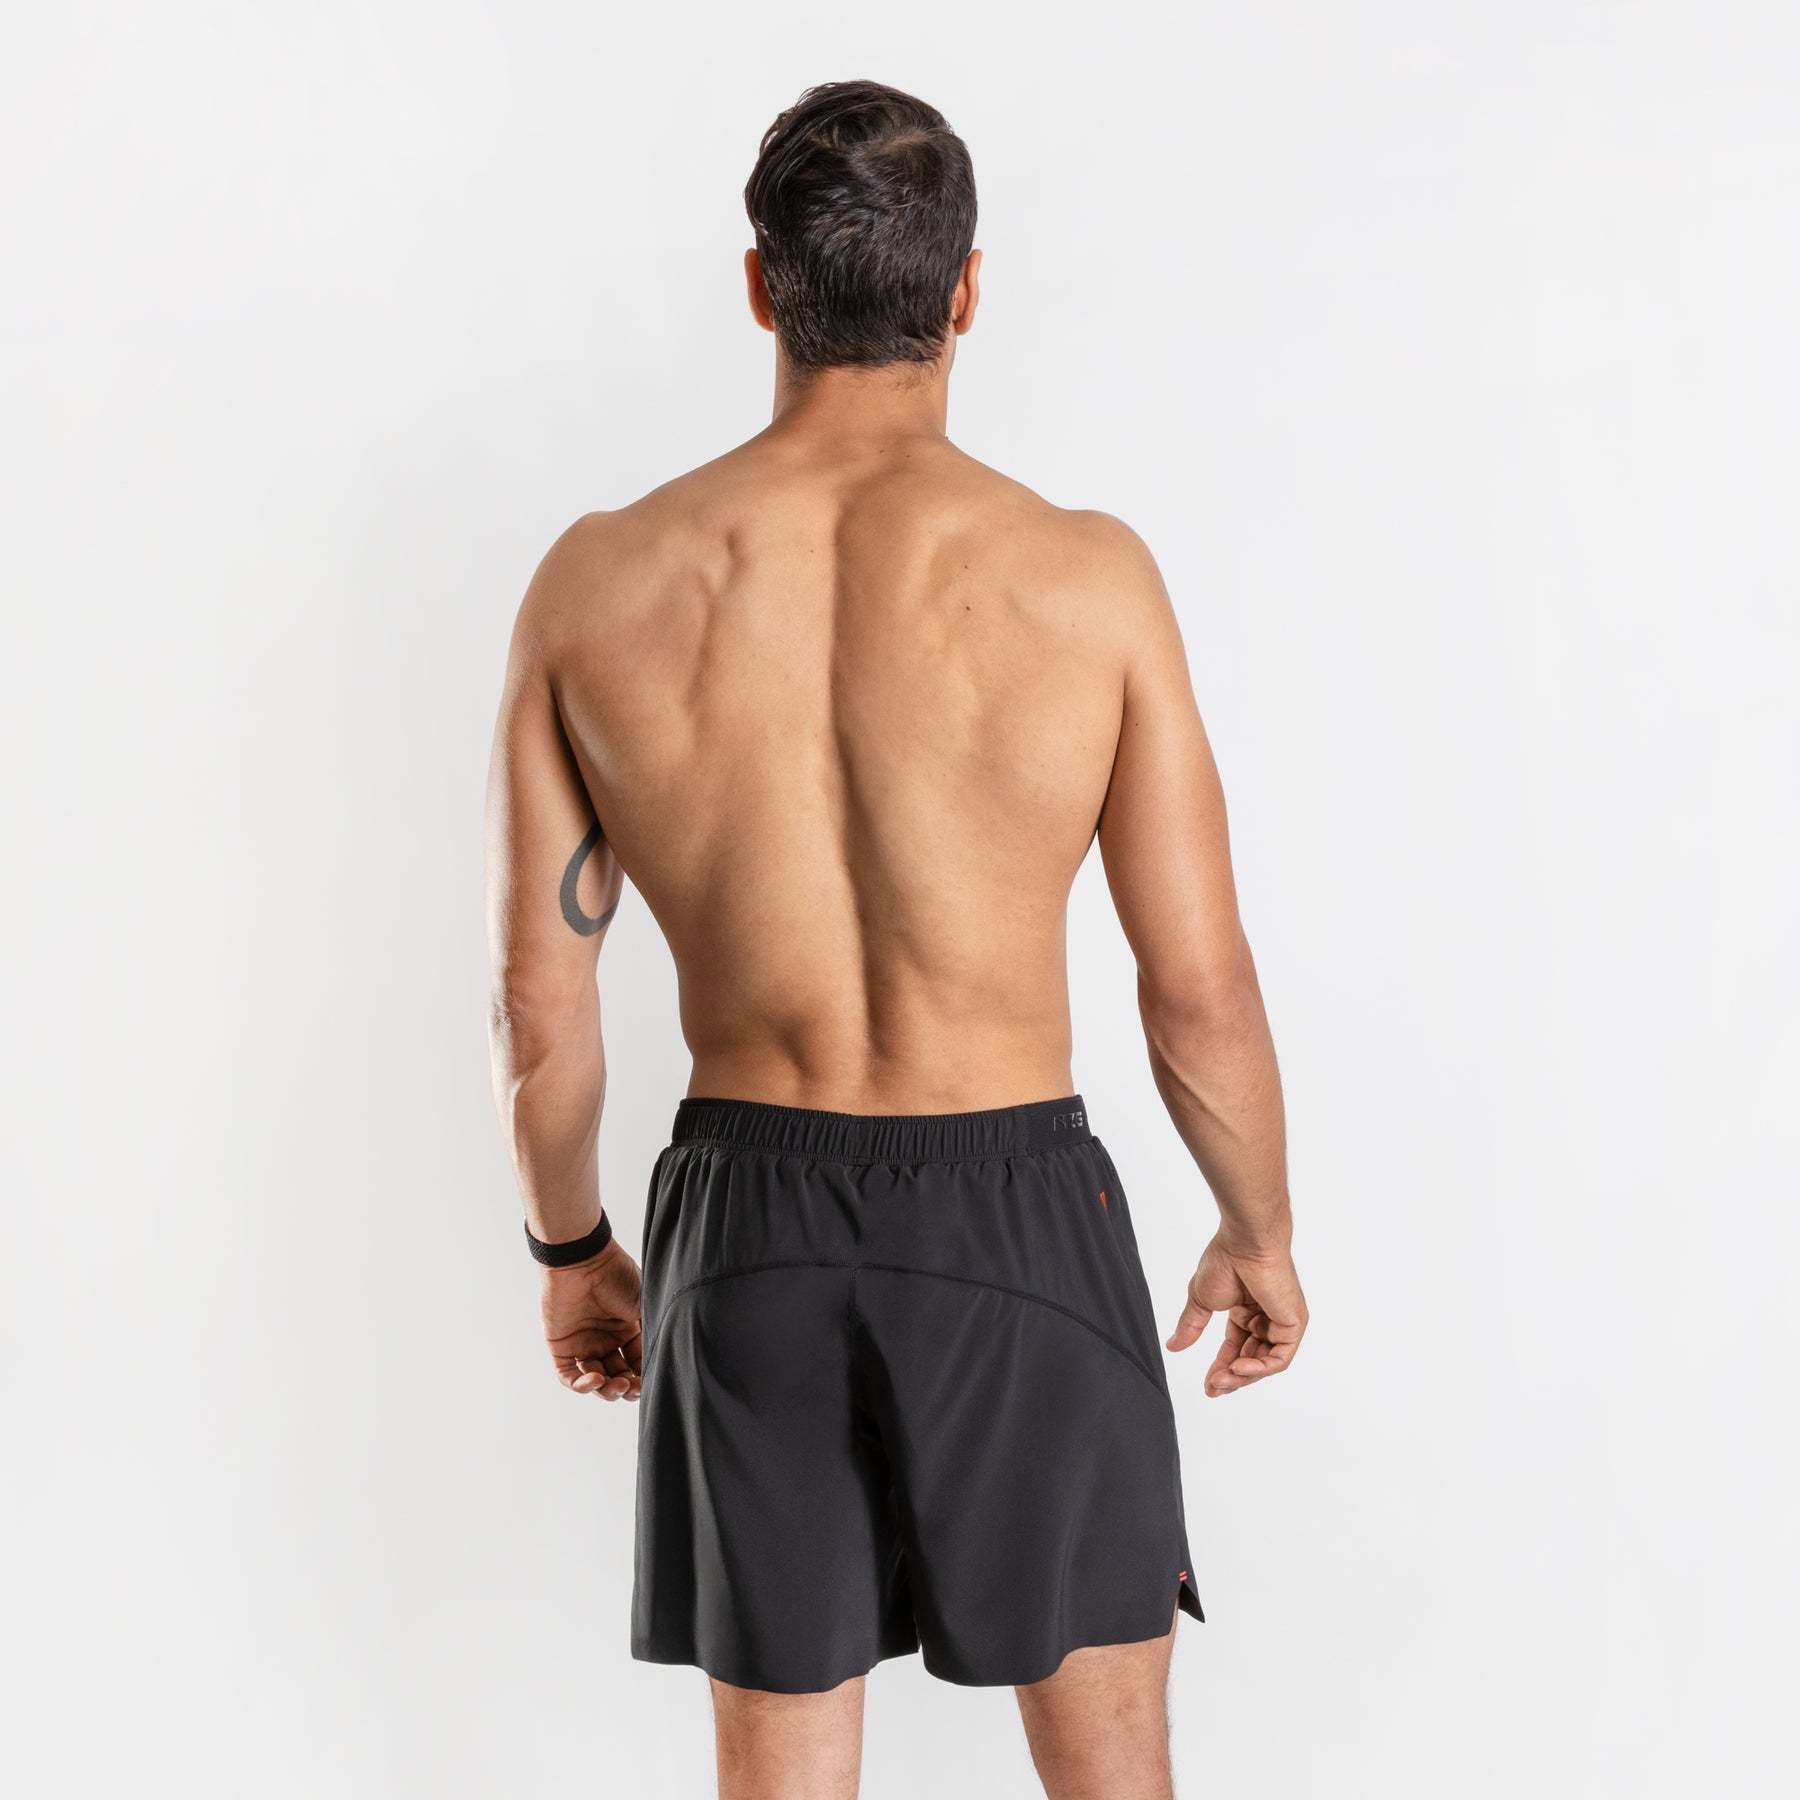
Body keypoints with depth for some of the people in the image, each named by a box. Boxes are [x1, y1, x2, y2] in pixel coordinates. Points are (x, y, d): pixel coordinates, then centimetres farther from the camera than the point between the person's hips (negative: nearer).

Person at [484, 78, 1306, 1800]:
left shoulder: (596, 583, -5)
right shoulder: (1083, 575, -10)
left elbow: (537, 999, 0)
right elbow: (1200, 983, -6)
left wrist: (568, 1246, 17)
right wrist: (1261, 1232, 11)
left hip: (745, 1224, 2)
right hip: (1017, 1217, -2)